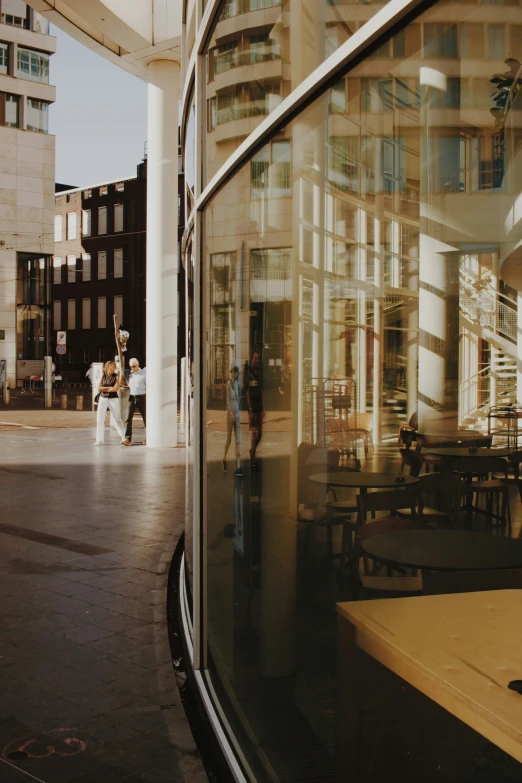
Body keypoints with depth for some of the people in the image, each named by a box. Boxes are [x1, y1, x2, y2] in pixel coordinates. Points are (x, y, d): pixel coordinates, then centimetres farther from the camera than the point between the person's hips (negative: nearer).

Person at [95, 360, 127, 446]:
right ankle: (100, 440, 4)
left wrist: (104, 389, -6)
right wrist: (110, 387, -11)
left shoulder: (116, 376, 0)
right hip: (103, 399, 3)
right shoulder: (103, 376, 7)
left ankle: (123, 437, 11)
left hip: (113, 399, -2)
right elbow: (99, 388, -2)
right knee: (100, 419, -1)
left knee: (117, 419, 1)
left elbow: (116, 388, -13)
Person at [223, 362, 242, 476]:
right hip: (230, 413, -6)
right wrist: (231, 413, -23)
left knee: (238, 440, 1)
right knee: (229, 439, 6)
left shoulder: (237, 383, 10)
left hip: (237, 414, 6)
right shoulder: (229, 383, -11)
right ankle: (224, 459, 31)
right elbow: (228, 400, -15)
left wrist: (239, 414, 17)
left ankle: (238, 467, -1)